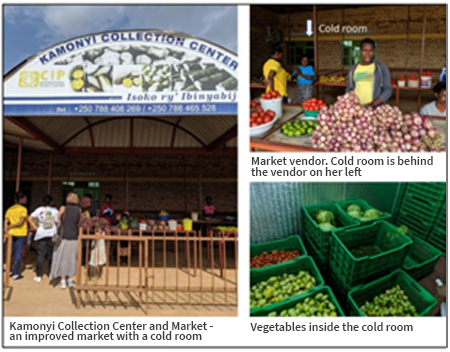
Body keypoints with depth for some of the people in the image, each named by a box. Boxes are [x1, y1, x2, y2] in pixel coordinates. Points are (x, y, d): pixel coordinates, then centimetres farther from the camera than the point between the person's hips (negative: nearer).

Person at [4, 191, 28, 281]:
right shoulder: (23, 209, -8)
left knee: (11, 252, 17)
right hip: (21, 234, -6)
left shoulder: (9, 209, 9)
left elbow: (5, 222, 2)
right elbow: (21, 222, -15)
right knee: (18, 253, -1)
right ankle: (16, 274, 1)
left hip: (11, 234, 6)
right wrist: (11, 226, -5)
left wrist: (7, 232, 0)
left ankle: (9, 271, 24)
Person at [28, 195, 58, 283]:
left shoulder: (39, 210, 3)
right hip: (52, 234, 0)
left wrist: (35, 227, -1)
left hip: (41, 234, 0)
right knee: (52, 255, 9)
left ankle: (38, 276, 3)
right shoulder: (55, 210, 1)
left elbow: (30, 218, -5)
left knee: (40, 255, 2)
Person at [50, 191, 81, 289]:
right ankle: (70, 279, 15)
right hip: (74, 238, 2)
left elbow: (58, 221, 4)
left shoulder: (63, 208, -4)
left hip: (63, 237, -2)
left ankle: (63, 281, 7)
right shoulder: (79, 211, 3)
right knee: (71, 258, 12)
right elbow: (79, 224, 8)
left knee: (62, 258, 5)